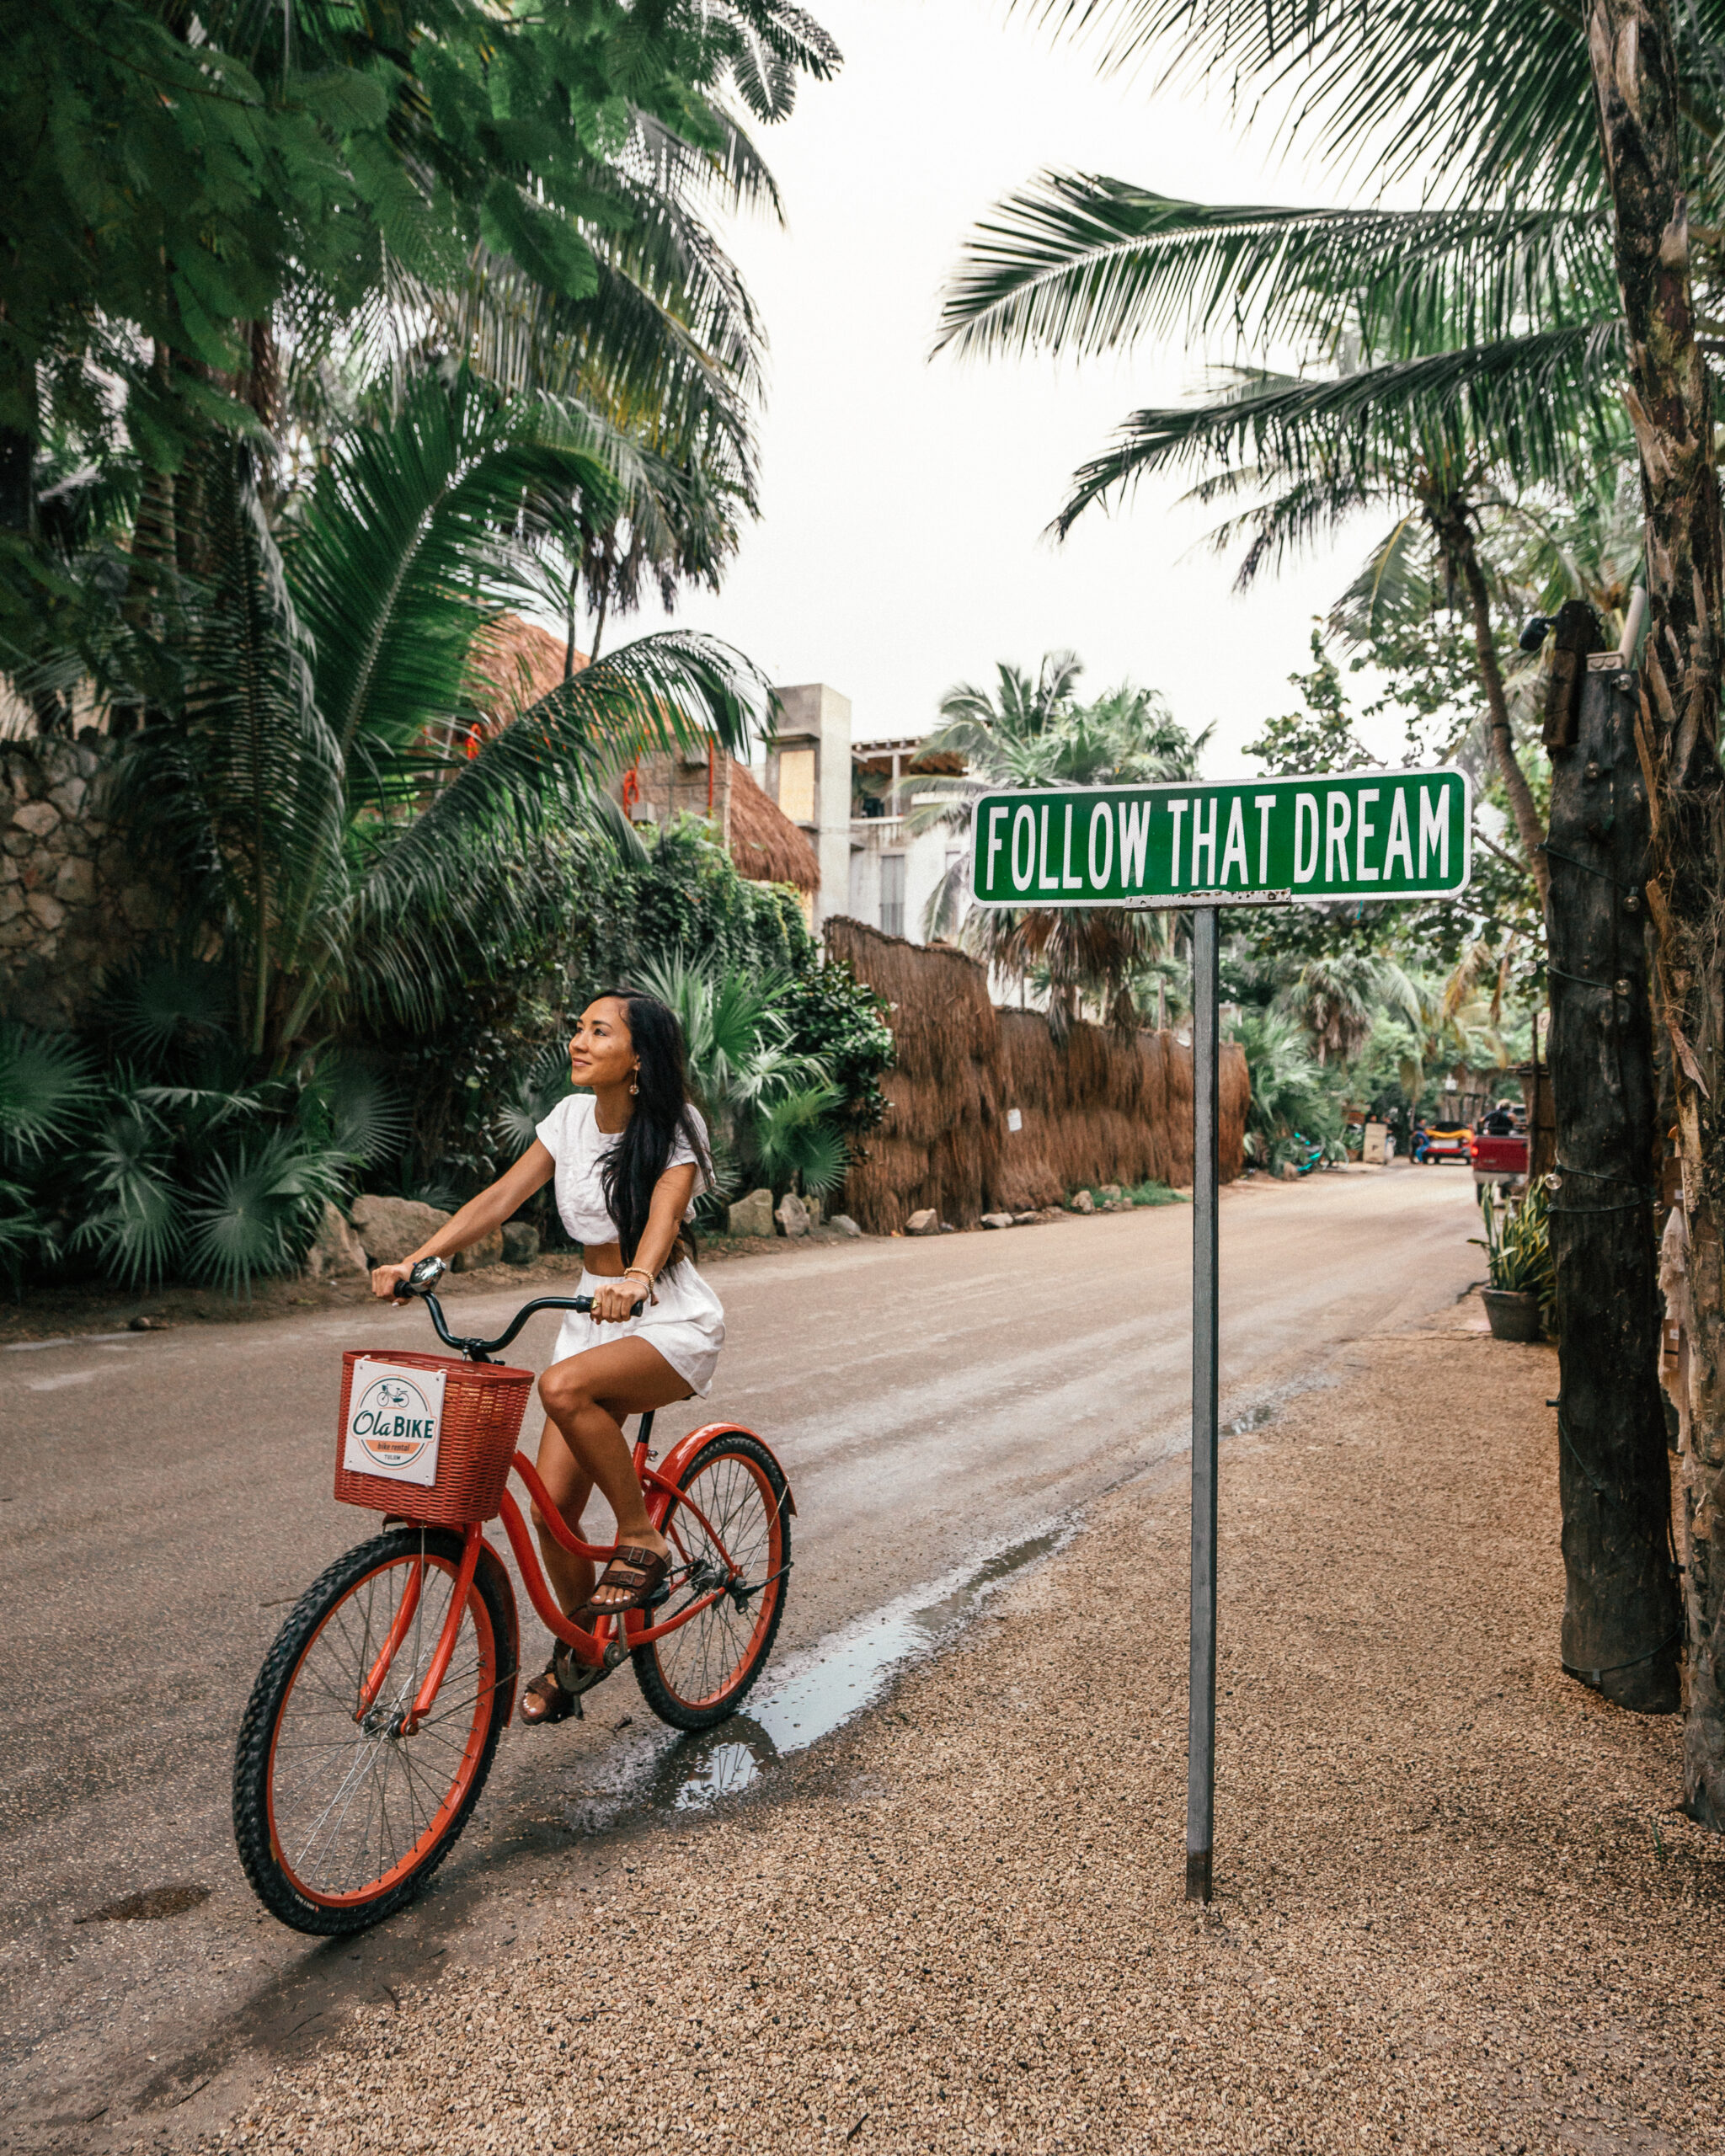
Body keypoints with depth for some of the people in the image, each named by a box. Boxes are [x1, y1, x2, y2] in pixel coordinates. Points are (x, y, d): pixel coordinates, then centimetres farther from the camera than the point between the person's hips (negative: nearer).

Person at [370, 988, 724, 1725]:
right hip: (593, 1314, 5)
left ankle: (642, 1541, -13)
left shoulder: (676, 1126, -12)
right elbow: (501, 1197, -4)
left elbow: (664, 1212, -29)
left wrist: (637, 1279, -50)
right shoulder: (572, 1117, 2)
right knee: (553, 1505, -2)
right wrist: (417, 1260, -17)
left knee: (564, 1387, -35)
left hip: (673, 1323, -5)